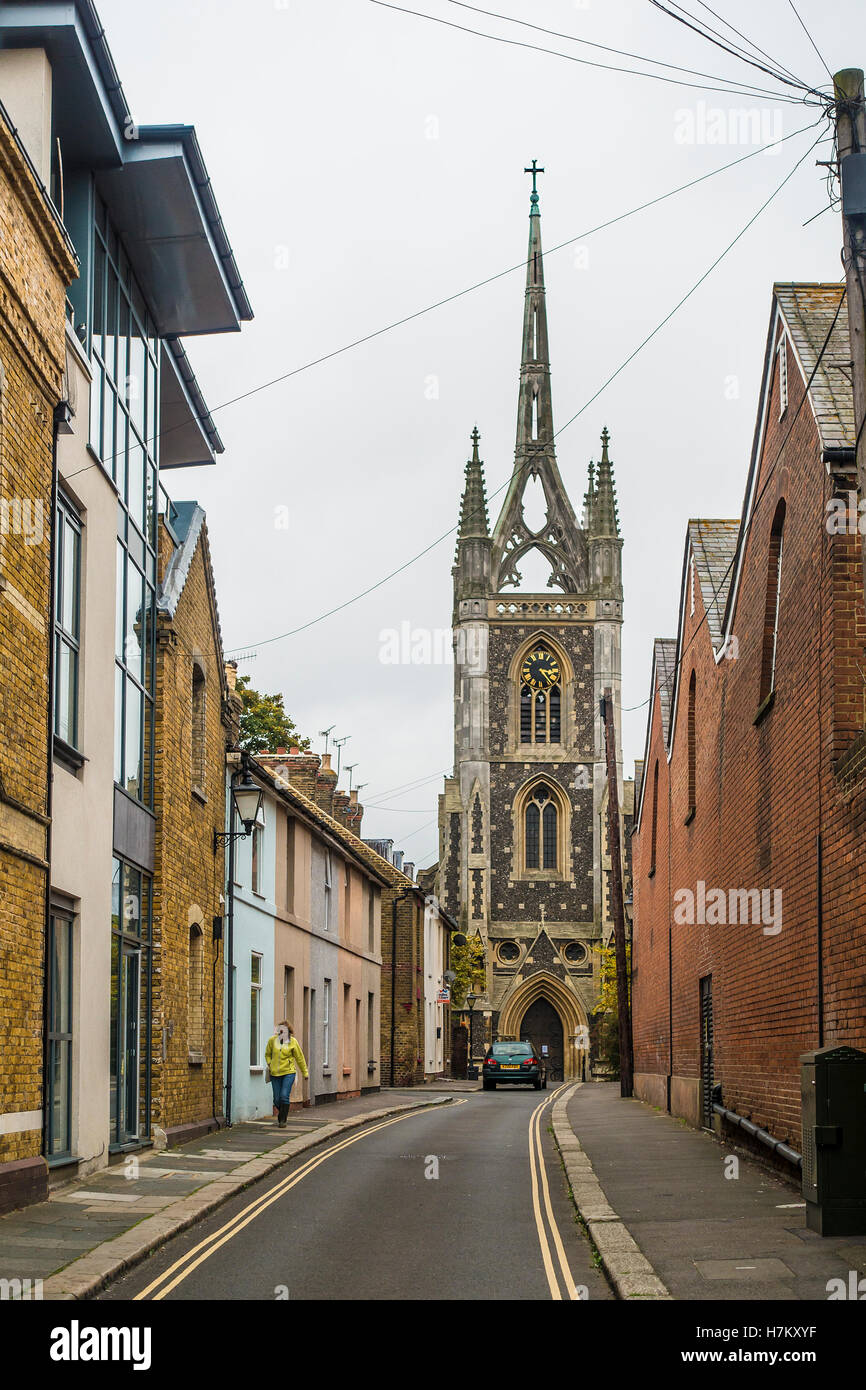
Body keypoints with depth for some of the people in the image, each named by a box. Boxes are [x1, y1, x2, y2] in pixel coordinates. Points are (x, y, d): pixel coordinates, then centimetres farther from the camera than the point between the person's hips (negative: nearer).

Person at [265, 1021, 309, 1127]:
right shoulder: (272, 1040, 0)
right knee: (277, 1099, 4)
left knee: (284, 1096, -14)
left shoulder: (293, 1042, -4)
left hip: (288, 1072, -3)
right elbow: (267, 1054, 18)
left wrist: (305, 1072, 10)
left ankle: (282, 1120, -5)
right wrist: (269, 1064, 1)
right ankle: (281, 1112, 34)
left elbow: (299, 1057, 5)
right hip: (275, 1073, 3)